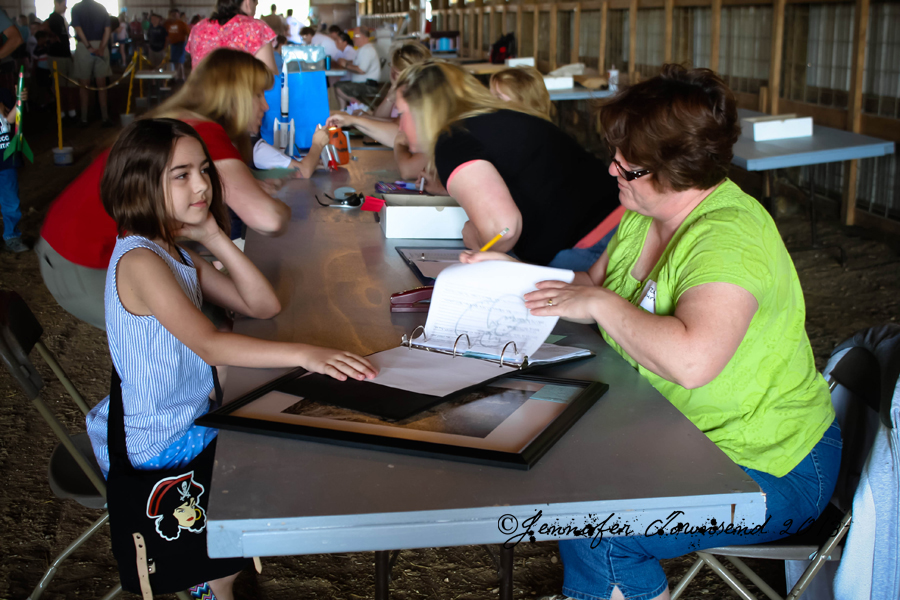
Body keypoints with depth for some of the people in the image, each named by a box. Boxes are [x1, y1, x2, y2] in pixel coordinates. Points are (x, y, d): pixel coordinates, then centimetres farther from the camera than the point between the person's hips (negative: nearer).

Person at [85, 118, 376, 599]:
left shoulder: (177, 253, 6)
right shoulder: (138, 260, -25)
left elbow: (264, 306, 0)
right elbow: (207, 344, -38)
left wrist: (213, 237, -8)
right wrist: (304, 354, -48)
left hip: (188, 418, 9)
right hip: (153, 444, -9)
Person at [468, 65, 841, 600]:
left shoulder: (731, 236, -27)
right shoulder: (647, 214, 1)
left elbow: (690, 360, -43)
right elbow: (595, 285, 16)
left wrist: (598, 303, -29)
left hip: (766, 471, -8)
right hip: (682, 436, 9)